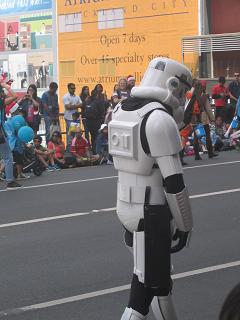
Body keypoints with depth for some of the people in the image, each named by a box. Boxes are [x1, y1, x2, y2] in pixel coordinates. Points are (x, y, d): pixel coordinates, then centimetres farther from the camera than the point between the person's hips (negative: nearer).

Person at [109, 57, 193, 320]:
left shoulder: (121, 110, 7)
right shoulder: (160, 120, -20)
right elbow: (174, 183, -20)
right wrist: (184, 226, -10)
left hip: (126, 206, 9)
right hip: (152, 212, -8)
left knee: (160, 277, 21)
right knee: (146, 287, 1)